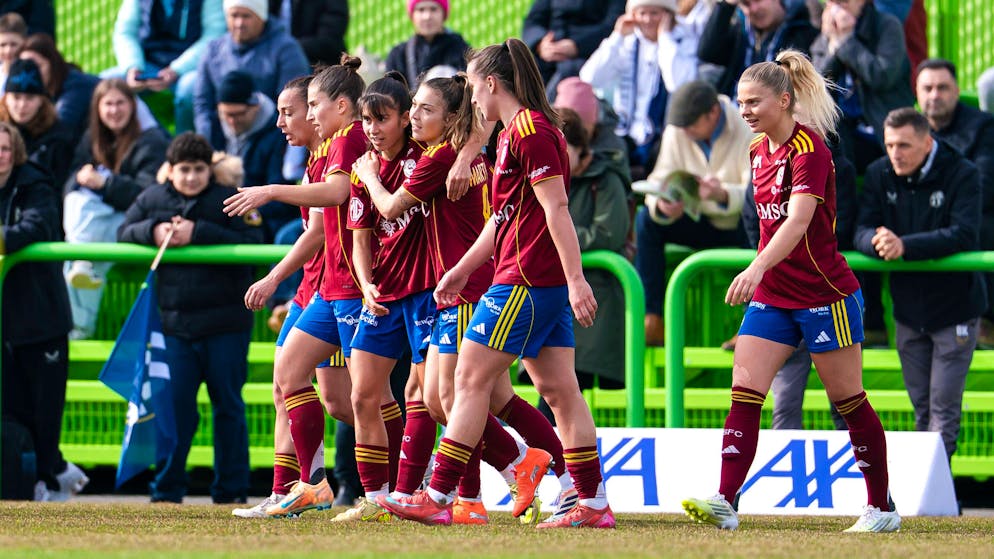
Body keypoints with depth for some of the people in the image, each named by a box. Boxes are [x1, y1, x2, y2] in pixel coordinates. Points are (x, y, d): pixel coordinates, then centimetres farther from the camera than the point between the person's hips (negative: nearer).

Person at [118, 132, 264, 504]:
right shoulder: (152, 199, 9)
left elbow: (252, 244, -14)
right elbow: (123, 233, 9)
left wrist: (198, 233, -21)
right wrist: (152, 232, -11)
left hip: (225, 324, -2)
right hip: (175, 323, 2)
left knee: (228, 407, 4)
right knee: (174, 406, 0)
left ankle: (231, 490, 11)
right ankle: (166, 490, 8)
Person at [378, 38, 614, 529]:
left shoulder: (530, 130, -13)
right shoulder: (515, 133, 19)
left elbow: (556, 207, -19)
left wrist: (576, 280, -23)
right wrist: (463, 269, 31)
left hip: (526, 281, -10)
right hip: (545, 284, 10)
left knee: (471, 379, -5)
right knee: (558, 389, 7)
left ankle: (438, 498, -4)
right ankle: (594, 503, 5)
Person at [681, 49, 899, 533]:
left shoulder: (809, 148, -17)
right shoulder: (759, 148, 7)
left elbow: (798, 221, -31)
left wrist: (758, 268, -44)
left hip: (824, 294, -7)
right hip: (771, 296, 7)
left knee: (848, 400, 3)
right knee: (744, 393, -7)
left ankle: (882, 508, 15)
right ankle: (724, 504, -15)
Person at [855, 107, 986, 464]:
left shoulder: (962, 175, -14)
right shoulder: (879, 175, -1)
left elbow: (964, 234, -26)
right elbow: (862, 231, -8)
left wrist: (905, 246, -37)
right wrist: (877, 241, -34)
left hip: (954, 308, -4)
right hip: (908, 309, 4)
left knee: (943, 408, -6)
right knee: (921, 407, 12)